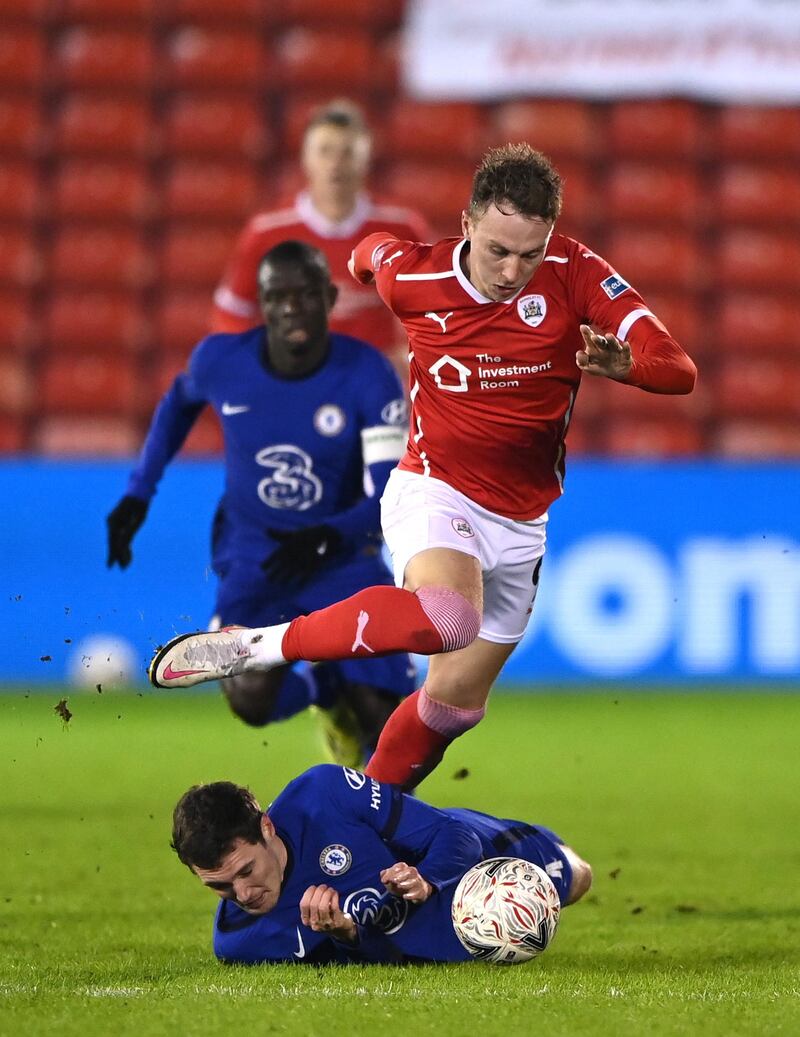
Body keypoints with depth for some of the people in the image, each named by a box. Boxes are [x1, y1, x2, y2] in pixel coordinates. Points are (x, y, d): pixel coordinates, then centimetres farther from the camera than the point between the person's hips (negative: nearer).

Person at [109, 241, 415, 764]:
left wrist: (326, 538, -40)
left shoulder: (368, 375, -18)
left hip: (342, 557, -1)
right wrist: (139, 493, 7)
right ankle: (325, 690, 13)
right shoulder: (221, 359, -12)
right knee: (252, 697, -22)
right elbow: (180, 401, 14)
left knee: (382, 716, -13)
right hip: (251, 553, 1)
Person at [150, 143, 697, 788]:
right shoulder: (411, 276, -14)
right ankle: (251, 648, -25)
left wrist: (622, 363, -42)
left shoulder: (573, 273, -15)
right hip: (436, 492, -4)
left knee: (455, 704, 13)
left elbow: (678, 369, -22)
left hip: (521, 525, 4)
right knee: (447, 618, -37)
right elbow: (373, 251, 11)